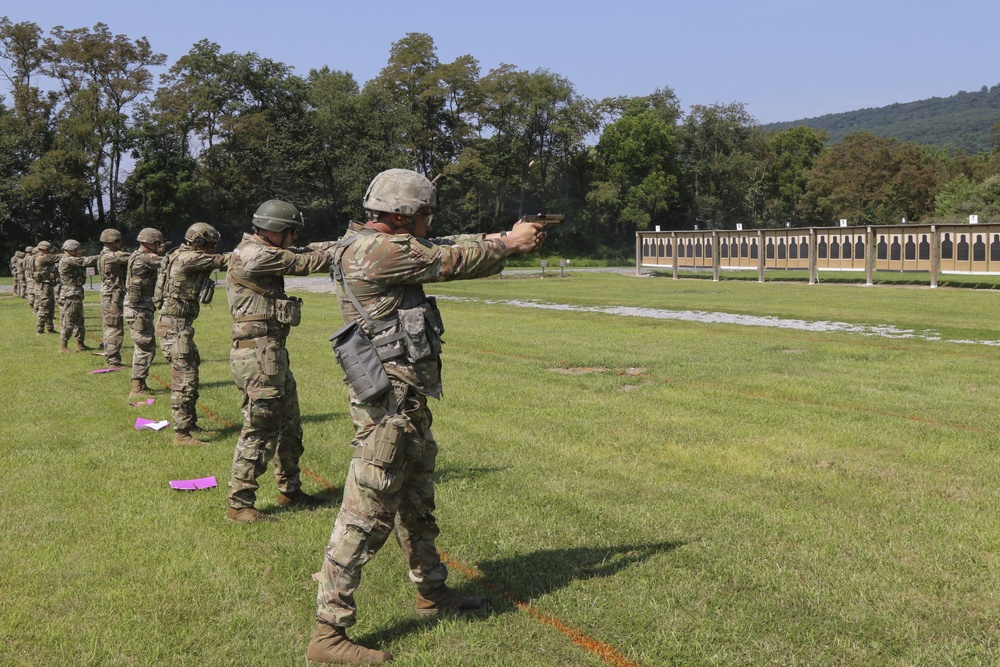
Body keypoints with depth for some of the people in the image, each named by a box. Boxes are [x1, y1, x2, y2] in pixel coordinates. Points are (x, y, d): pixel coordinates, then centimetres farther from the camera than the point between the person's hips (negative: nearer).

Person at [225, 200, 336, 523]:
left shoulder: (264, 252, 14)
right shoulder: (254, 255, -16)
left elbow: (303, 252, 14)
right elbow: (303, 263, -13)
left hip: (274, 354, 11)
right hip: (258, 354, -11)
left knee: (290, 426, 19)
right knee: (259, 429, -6)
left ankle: (290, 490, 32)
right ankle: (239, 505, 1)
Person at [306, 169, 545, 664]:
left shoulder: (389, 248, 12)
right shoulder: (376, 251, -18)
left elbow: (446, 251, 20)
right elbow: (451, 261, -13)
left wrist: (505, 238, 16)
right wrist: (509, 245, 2)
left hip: (407, 404, 11)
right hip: (388, 403, -11)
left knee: (417, 505, 23)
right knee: (366, 516, -7)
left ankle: (432, 592, 41)